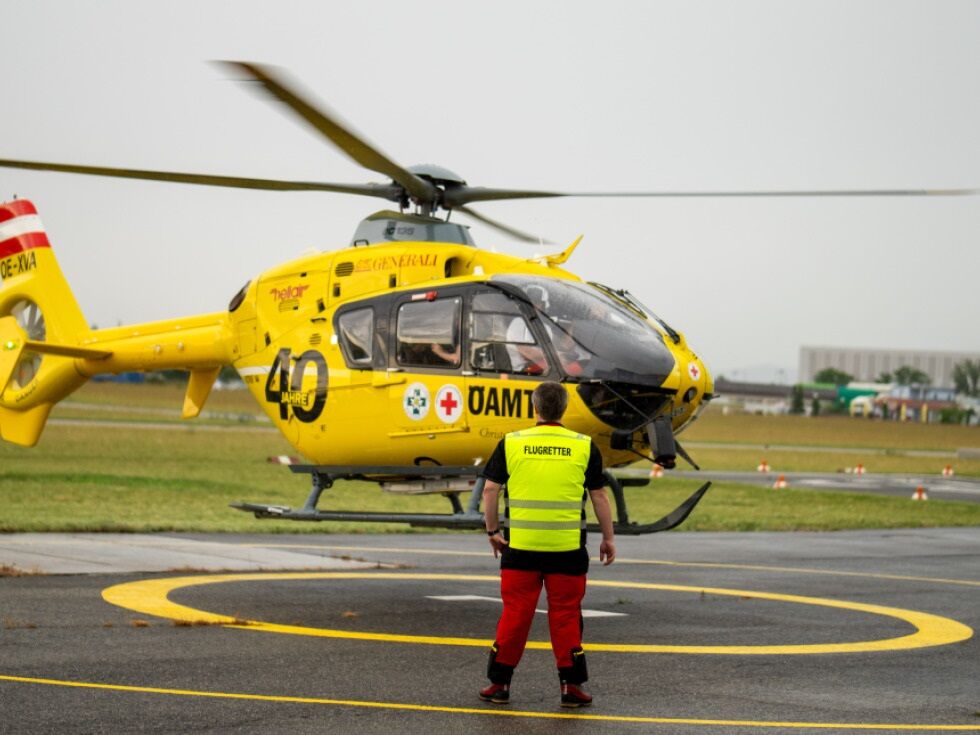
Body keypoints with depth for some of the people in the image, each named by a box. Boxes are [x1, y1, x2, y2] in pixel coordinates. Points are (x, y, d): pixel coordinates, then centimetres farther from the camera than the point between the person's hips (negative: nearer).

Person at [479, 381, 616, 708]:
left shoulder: (511, 443, 0)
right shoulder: (584, 447, 0)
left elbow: (490, 489, 2)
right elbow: (599, 495, 4)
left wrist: (493, 531, 13)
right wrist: (608, 537, 14)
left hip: (520, 545, 0)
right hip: (568, 547, 0)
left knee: (515, 611, 7)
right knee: (566, 613, 7)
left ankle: (499, 683, 12)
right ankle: (571, 685, 9)